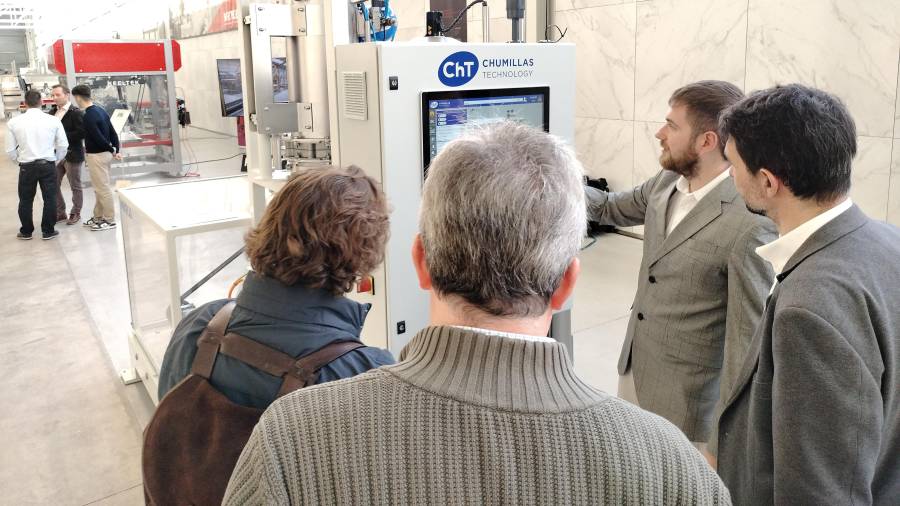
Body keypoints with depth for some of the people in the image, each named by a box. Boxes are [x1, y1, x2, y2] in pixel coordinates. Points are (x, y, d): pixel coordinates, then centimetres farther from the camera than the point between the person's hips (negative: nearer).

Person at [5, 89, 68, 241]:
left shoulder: (13, 123, -4)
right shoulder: (53, 120, -6)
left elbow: (10, 150, 0)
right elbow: (63, 145, -2)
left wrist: (20, 161, 18)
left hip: (26, 166, 1)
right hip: (48, 165, -1)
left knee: (26, 200, 14)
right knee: (50, 199, 10)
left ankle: (26, 232, 25)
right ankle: (48, 231, 17)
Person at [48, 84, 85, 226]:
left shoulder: (76, 113, -11)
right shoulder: (52, 112, 11)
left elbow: (81, 133, -18)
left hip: (72, 155, -7)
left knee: (75, 186, 6)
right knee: (54, 185, 9)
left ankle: (75, 213, 19)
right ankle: (60, 213, 22)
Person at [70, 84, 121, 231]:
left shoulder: (89, 116, -20)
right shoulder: (100, 110, 9)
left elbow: (99, 138, -22)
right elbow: (113, 132, 10)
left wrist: (111, 150, -7)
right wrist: (116, 150, 7)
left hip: (96, 156, -10)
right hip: (104, 153, 10)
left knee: (103, 189, -1)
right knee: (100, 188, 17)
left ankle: (110, 220, 7)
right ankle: (98, 217, 27)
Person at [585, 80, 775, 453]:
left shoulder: (750, 226, -26)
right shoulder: (666, 183, -2)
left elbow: (748, 339, -21)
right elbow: (611, 209, 18)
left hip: (686, 401, -7)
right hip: (634, 373, 8)